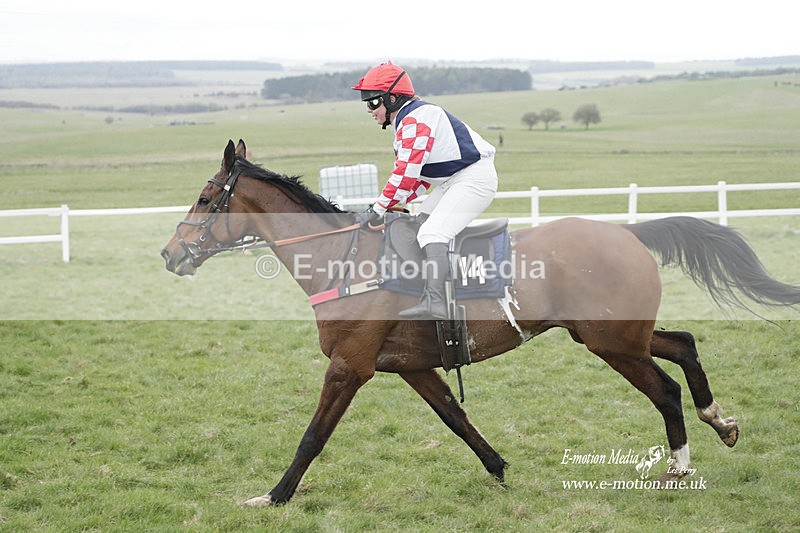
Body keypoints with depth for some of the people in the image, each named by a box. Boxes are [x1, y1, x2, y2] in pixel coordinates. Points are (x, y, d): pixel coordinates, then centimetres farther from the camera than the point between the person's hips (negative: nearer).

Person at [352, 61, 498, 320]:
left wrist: (378, 208, -18)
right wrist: (394, 204, 6)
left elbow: (407, 173, -23)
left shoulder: (414, 119, -17)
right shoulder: (405, 122, 17)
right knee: (420, 224, 15)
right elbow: (420, 177, 18)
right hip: (453, 181, 11)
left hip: (475, 177, -11)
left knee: (432, 233, -23)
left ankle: (433, 301, -37)